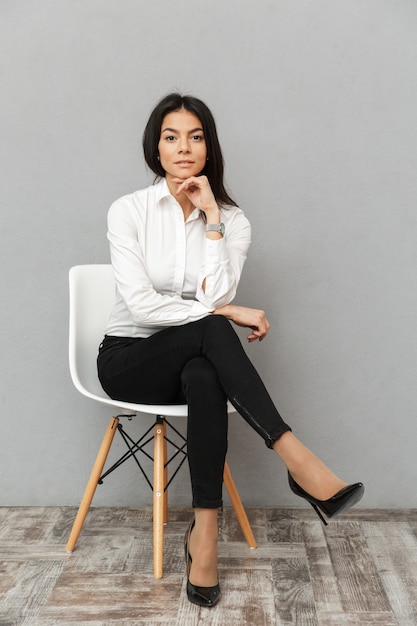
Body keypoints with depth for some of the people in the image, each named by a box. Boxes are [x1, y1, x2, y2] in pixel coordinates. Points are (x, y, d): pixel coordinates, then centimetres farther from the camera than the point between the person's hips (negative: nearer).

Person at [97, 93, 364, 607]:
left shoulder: (231, 219, 0)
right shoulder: (128, 211, -6)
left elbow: (215, 295, -17)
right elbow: (140, 304, -18)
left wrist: (211, 216, -17)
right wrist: (226, 315, -20)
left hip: (195, 361, 2)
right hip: (128, 359, -2)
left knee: (204, 378, -37)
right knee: (210, 332, -34)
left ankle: (204, 532, -30)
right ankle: (298, 462, -36)